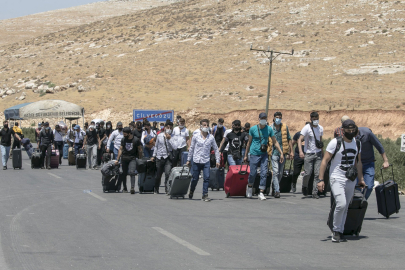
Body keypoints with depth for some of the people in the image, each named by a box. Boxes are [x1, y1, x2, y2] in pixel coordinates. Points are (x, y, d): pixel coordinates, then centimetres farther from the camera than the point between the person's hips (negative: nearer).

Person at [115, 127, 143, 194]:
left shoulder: (136, 140, -6)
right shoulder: (123, 139, 4)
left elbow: (140, 150, 3)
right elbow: (120, 149, 9)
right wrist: (117, 159, 8)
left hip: (132, 158, -3)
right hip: (124, 158, 3)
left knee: (132, 172, -18)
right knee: (124, 173, 6)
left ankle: (132, 188, -25)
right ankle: (125, 188, 18)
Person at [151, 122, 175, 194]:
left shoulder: (171, 137, 0)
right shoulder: (159, 136, 8)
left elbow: (174, 147, -14)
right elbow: (156, 146, 16)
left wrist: (169, 138, -15)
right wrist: (153, 156, 15)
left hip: (168, 158, -2)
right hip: (159, 157, 2)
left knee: (168, 173, -19)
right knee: (158, 175, 10)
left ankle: (167, 189, -10)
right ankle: (156, 189, 27)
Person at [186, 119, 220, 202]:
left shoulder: (211, 137, 3)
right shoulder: (196, 137, 1)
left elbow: (216, 149, 9)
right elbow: (191, 148, 8)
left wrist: (217, 160, 5)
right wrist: (188, 160, 9)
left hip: (206, 161, 1)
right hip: (196, 161, -1)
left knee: (206, 178, -11)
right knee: (195, 178, 8)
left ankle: (205, 195, -4)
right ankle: (191, 192, 31)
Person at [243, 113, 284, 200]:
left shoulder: (269, 129, 2)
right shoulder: (253, 129, -1)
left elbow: (275, 142, 7)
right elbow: (249, 142, 8)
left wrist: (281, 153, 0)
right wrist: (246, 155, 10)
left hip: (264, 154, 1)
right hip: (254, 154, -1)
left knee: (264, 173, -7)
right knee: (253, 173, 2)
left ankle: (261, 193, -2)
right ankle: (249, 187, 31)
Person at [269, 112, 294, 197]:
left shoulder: (285, 127, 8)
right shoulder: (270, 128, 2)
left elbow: (289, 139, 12)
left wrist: (291, 151, 6)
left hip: (283, 152, 3)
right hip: (274, 153, -3)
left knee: (280, 173, 10)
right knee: (275, 172, -14)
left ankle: (275, 188, 27)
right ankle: (277, 191, -15)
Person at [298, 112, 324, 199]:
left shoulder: (320, 128, 9)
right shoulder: (307, 128, -7)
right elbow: (300, 139, -14)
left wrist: (322, 151, 20)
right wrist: (300, 151, -29)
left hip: (318, 154, 4)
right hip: (309, 154, -4)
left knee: (317, 174, -5)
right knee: (307, 173, -5)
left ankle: (315, 192, -1)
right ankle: (304, 187, 24)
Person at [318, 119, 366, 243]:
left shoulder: (357, 143, 8)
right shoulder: (335, 142, -10)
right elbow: (325, 161, -10)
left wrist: (361, 179, 19)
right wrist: (321, 180, -16)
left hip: (351, 180, 6)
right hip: (337, 178, -5)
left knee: (345, 207, 6)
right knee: (341, 204, -19)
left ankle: (340, 232, 17)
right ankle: (336, 230, -2)